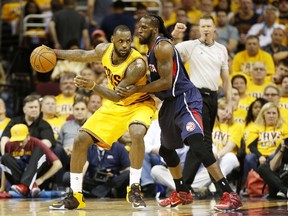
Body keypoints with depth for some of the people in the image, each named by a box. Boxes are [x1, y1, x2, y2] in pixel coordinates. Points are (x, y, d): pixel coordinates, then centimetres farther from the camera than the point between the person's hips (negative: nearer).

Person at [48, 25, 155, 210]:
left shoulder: (137, 64, -32)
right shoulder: (105, 50, -13)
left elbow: (118, 96, -33)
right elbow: (84, 55, 11)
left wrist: (93, 86, -46)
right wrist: (55, 53, 11)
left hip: (138, 104, -6)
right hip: (113, 106, 6)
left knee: (137, 134, -38)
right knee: (80, 141, -2)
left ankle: (134, 189, -22)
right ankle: (75, 196, 10)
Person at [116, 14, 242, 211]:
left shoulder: (162, 47, -15)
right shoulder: (151, 48, 15)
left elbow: (166, 82, -21)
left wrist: (136, 89, -19)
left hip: (185, 99, -11)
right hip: (171, 102, 11)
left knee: (196, 143, -26)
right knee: (166, 148, 22)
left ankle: (230, 195, -30)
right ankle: (182, 194, 38)